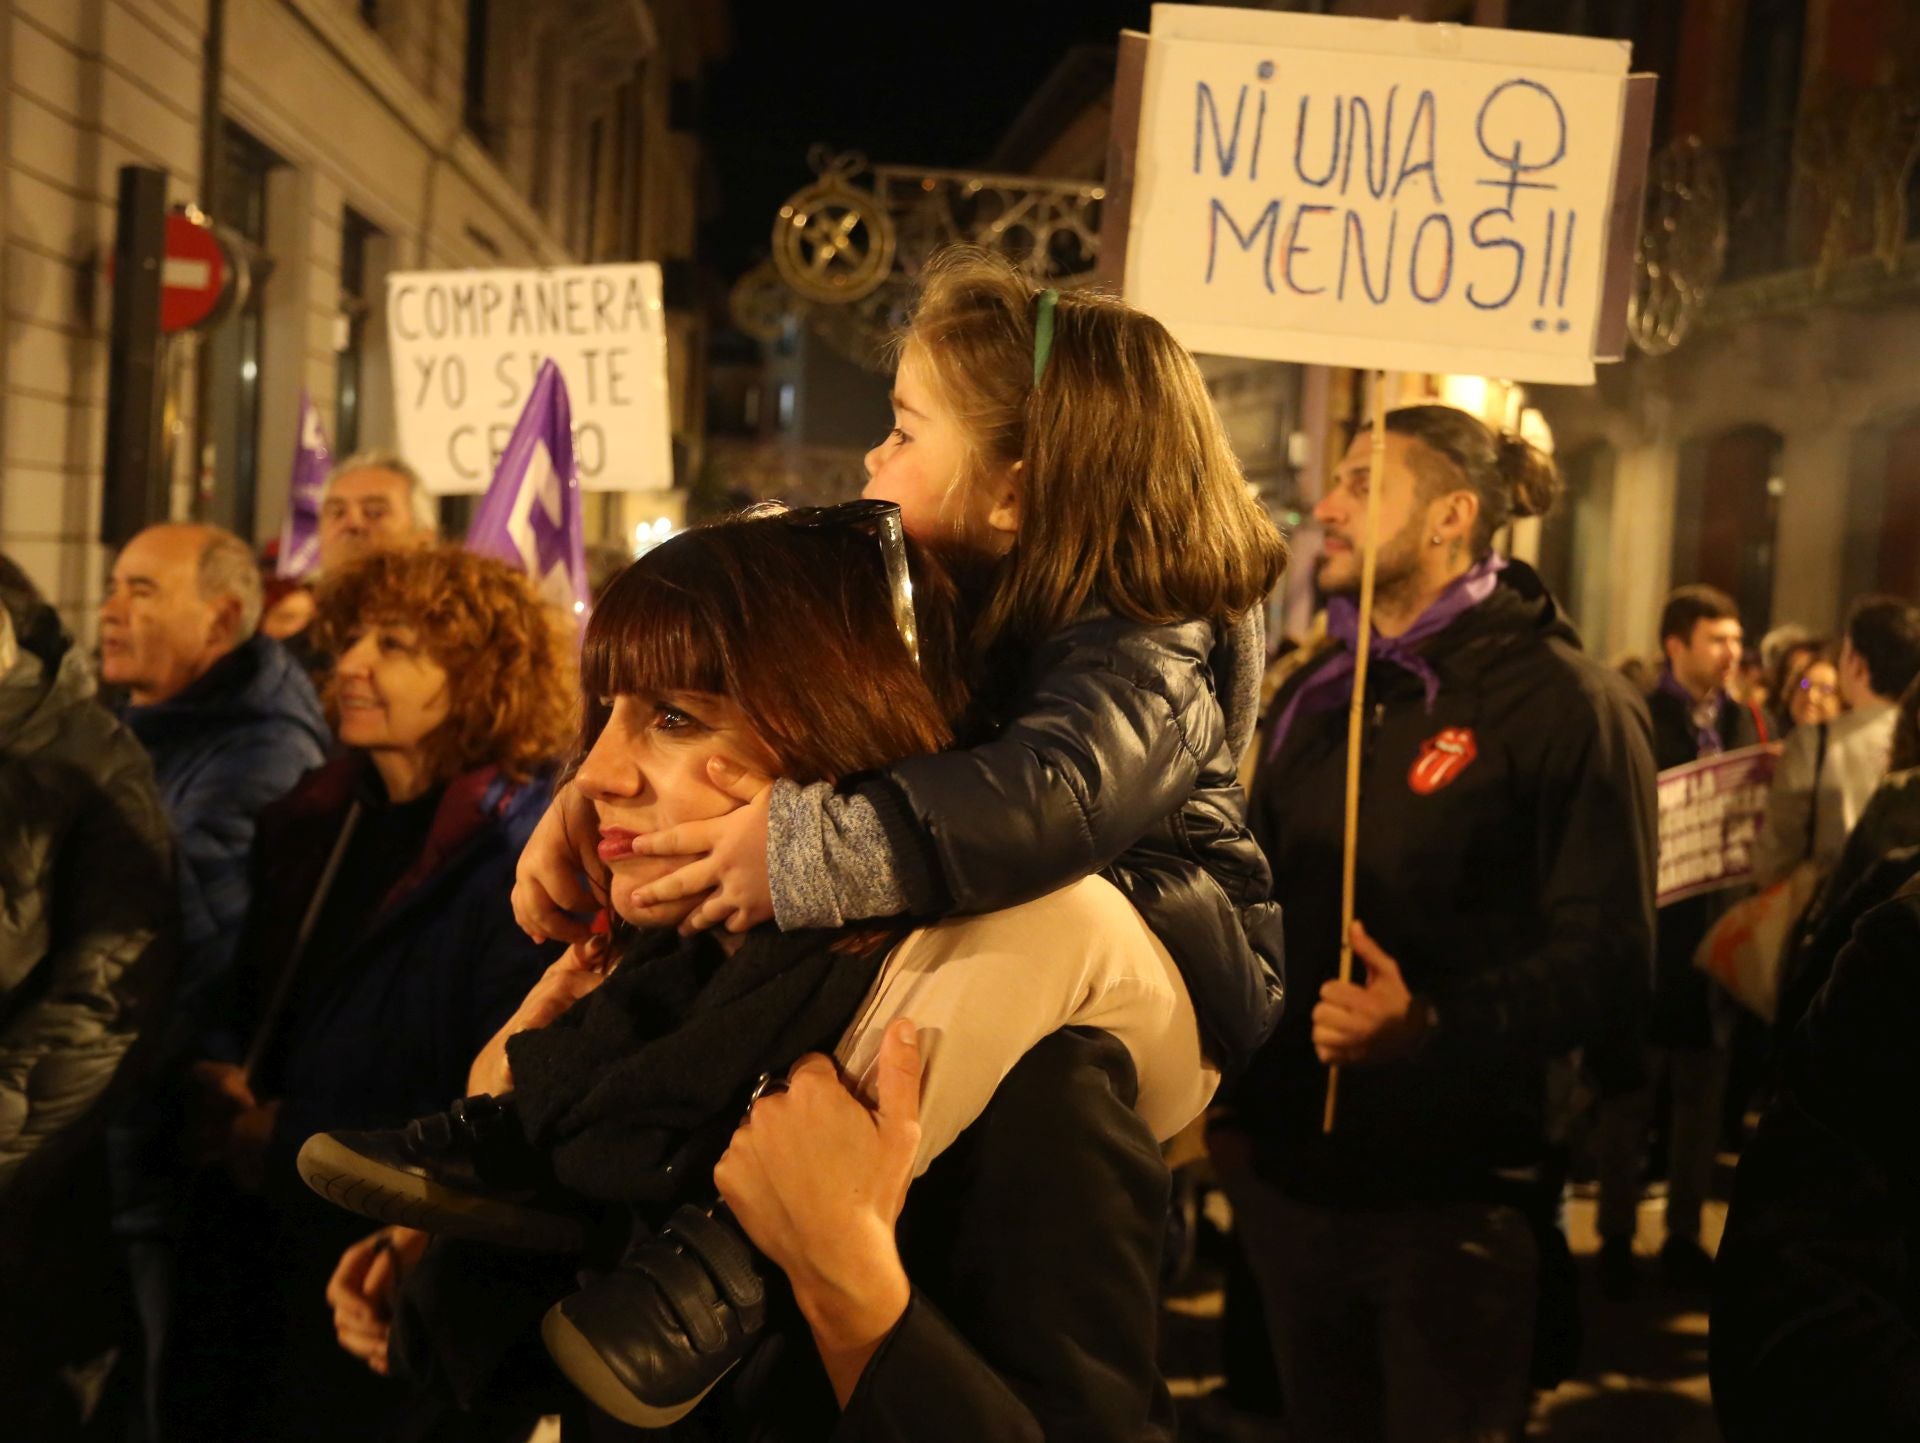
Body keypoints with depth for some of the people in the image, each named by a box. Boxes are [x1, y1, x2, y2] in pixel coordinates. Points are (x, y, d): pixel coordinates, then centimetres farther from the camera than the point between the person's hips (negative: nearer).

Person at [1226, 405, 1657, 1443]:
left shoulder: (1565, 702, -10)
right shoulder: (1315, 697, 12)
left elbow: (1604, 960, -16)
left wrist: (1432, 1027, -30)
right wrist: (1230, 1101, 11)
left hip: (1454, 1199, -6)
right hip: (1293, 1176, 6)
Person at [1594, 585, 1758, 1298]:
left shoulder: (1743, 722, 10)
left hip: (1719, 924, 5)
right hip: (1650, 923, -5)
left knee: (1702, 1093, 12)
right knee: (1630, 1092, 6)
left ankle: (1684, 1235, 23)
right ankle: (1616, 1238, 16)